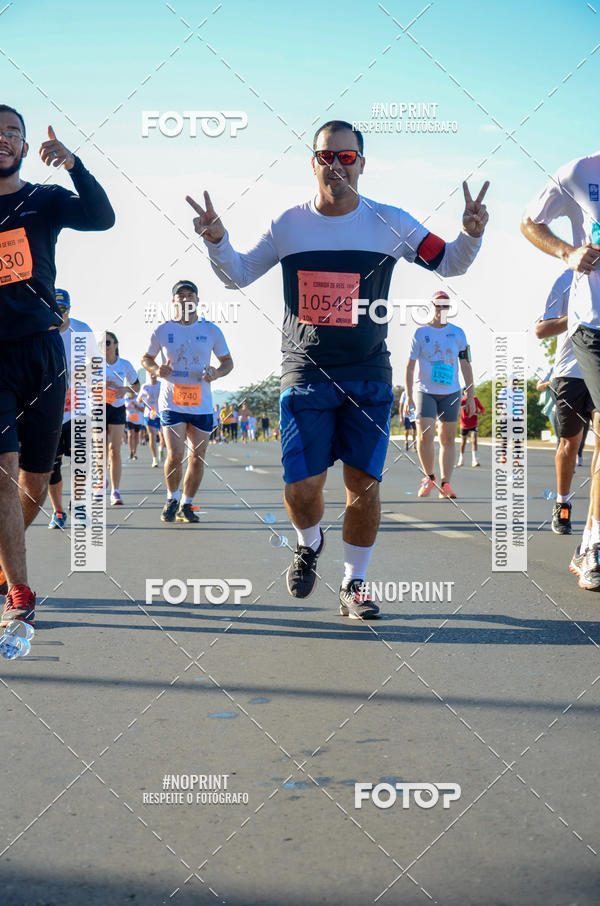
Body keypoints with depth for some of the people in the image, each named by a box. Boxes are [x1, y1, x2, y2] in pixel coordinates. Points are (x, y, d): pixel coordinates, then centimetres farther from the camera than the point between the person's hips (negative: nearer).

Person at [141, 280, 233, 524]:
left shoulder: (211, 331, 3)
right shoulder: (162, 330, 1)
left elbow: (227, 361, 11)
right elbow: (146, 359, 14)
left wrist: (216, 373, -10)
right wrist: (157, 370, -9)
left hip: (202, 405, 2)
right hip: (171, 403, -2)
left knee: (197, 458, 5)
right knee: (175, 456, -13)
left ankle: (186, 505, 23)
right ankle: (172, 499, 13)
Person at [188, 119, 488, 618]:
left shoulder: (390, 223, 0)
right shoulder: (288, 225, 2)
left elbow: (448, 263, 7)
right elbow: (238, 276, 12)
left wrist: (471, 236, -13)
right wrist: (217, 240, -7)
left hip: (369, 375, 0)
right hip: (306, 373, 0)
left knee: (364, 484, 0)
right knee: (301, 489, -7)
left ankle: (354, 584, 19)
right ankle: (309, 543, 29)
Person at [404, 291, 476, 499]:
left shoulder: (458, 333, 7)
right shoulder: (421, 332, 3)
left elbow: (466, 365, 9)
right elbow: (410, 366, 4)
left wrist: (471, 396, 4)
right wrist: (408, 396, -3)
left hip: (451, 393, 2)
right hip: (425, 392, -1)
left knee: (448, 439, 1)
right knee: (425, 437, -13)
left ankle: (445, 484, 4)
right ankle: (429, 477, 7)